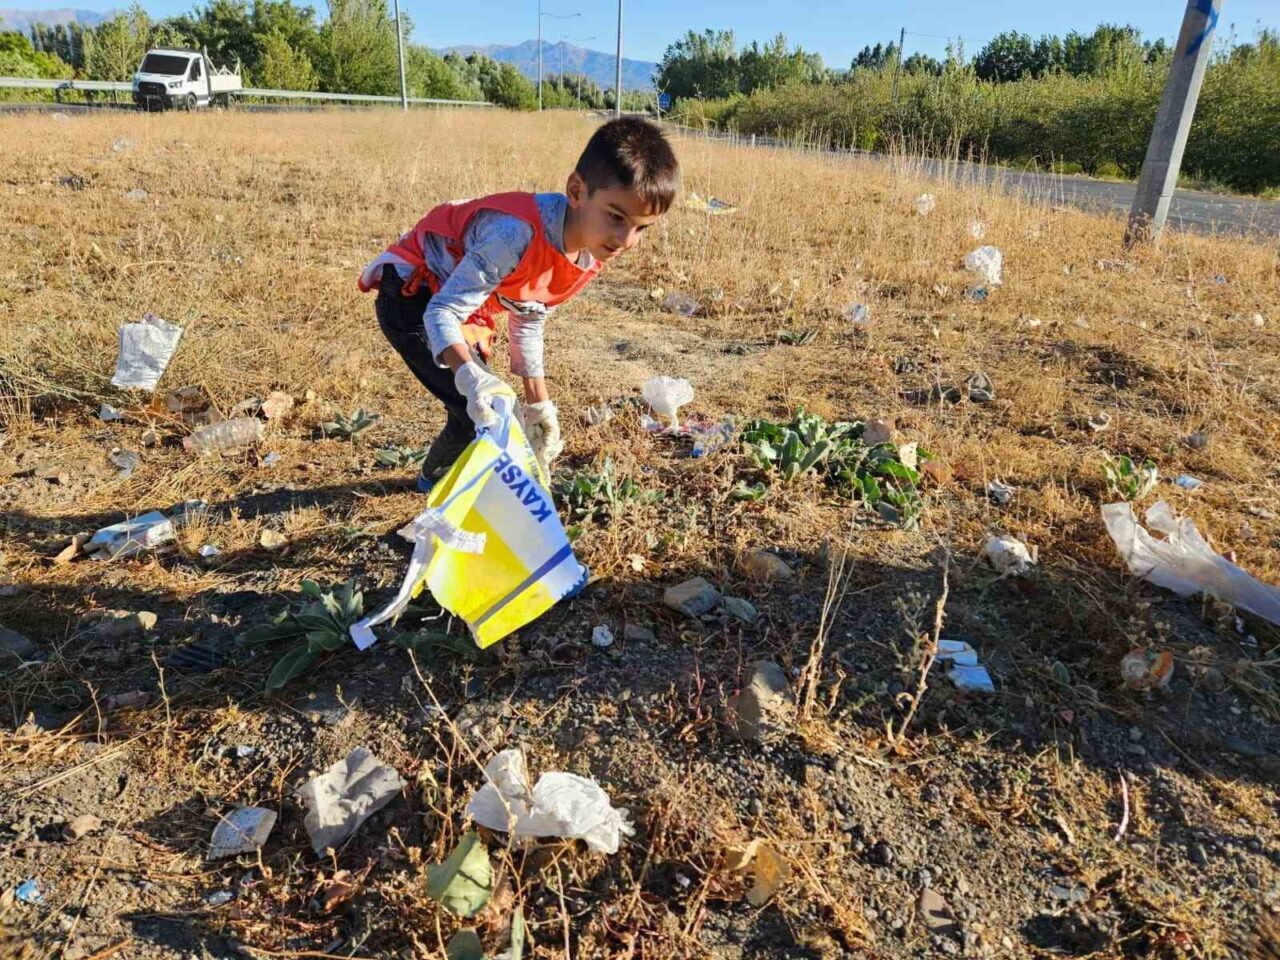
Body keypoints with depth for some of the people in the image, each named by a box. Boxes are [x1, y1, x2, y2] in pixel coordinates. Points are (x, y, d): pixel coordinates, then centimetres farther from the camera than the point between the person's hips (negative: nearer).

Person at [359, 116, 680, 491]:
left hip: (465, 307, 8)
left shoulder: (591, 253, -10)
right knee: (482, 412, -18)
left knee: (489, 412, 16)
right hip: (413, 296, -8)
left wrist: (538, 403, 4)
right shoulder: (518, 234, -37)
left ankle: (437, 476, 44)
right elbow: (442, 312, -34)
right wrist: (470, 376, -53)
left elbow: (528, 321, 3)